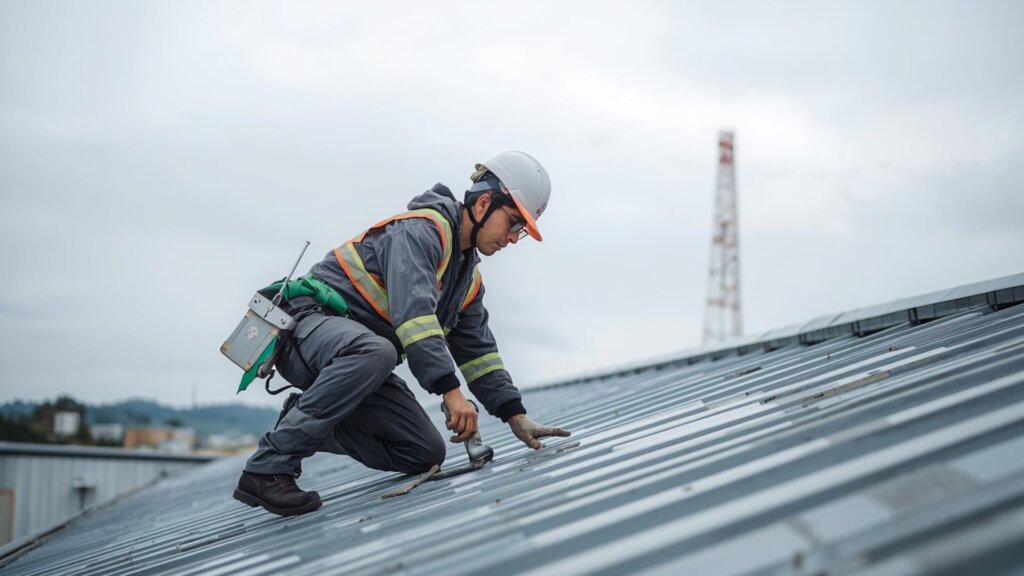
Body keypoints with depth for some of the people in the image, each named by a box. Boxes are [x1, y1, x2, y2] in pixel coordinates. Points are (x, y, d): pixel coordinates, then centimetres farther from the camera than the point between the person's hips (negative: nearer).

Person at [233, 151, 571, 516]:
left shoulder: (469, 279, 14)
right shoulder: (421, 229, -16)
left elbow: (479, 351, 16)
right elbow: (413, 310, -30)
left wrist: (516, 417, 5)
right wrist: (451, 391, -36)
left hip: (359, 363, 9)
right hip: (312, 324, -9)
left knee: (426, 455, -2)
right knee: (374, 352, -42)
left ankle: (303, 420, 8)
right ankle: (268, 469, -33)